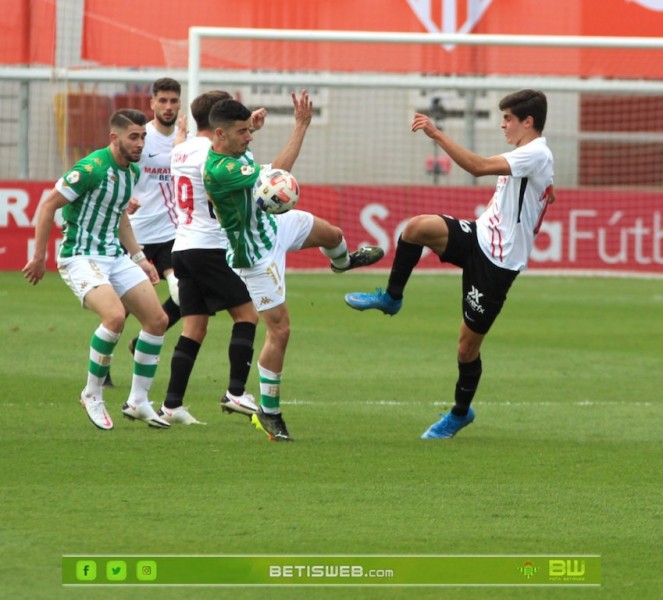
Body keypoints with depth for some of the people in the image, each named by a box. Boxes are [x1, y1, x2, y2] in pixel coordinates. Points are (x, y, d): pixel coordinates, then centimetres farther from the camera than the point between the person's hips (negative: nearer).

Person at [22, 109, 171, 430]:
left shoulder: (132, 171, 8)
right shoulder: (93, 168, -19)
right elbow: (49, 205, -15)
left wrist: (139, 258, 22)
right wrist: (38, 256, -14)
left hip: (115, 256, 9)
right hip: (81, 256, -9)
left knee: (157, 320, 2)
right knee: (115, 315, -30)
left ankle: (138, 402, 14)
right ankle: (92, 394, -11)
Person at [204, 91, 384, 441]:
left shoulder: (237, 151, -9)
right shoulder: (218, 170, -37)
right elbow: (276, 173, -39)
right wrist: (301, 126, -35)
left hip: (275, 224, 9)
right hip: (256, 254, -9)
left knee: (332, 234, 26)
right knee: (280, 330, -5)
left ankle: (343, 261, 67)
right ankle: (269, 414, 8)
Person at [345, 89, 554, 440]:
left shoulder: (537, 155, -17)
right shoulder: (525, 156, 15)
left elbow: (479, 167, -30)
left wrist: (437, 134, -31)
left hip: (497, 263, -8)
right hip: (479, 237, 8)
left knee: (468, 344, 1)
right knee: (417, 227, -19)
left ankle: (461, 413, 21)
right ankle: (391, 298, -3)